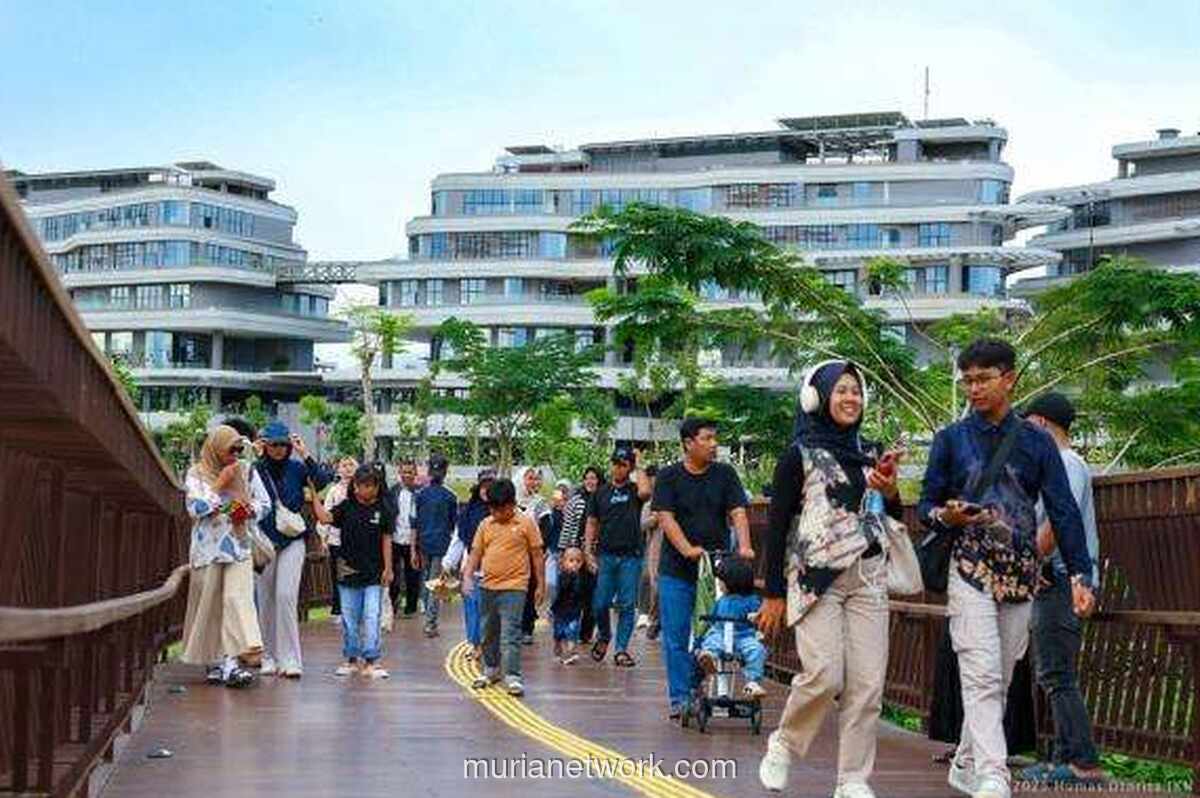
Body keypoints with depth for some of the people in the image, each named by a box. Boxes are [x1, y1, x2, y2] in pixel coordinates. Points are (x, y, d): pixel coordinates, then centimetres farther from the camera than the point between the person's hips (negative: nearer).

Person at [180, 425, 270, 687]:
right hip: (208, 548, -1)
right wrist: (220, 484, -11)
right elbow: (195, 508, -10)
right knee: (209, 604, 3)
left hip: (239, 546, 1)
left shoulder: (247, 473, 10)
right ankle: (214, 661, 15)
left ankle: (237, 658, -24)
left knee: (238, 598, -15)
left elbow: (265, 503, 17)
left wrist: (249, 510, -4)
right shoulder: (197, 474, 2)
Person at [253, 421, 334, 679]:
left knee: (286, 595, -13)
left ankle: (290, 659, -11)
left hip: (292, 540, -1)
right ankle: (269, 657, 18)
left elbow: (323, 480, -13)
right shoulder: (256, 468, 2)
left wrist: (306, 455, -19)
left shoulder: (297, 468, 2)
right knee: (265, 599, 6)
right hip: (264, 539, 1)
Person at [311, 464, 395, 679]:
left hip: (374, 573, -2)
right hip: (349, 571, 2)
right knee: (349, 619, 9)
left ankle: (371, 661, -1)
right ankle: (351, 659, 19)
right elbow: (325, 517, -12)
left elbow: (386, 540, 2)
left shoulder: (383, 509, -1)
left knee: (371, 618, -5)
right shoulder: (347, 507, 1)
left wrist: (388, 568, 1)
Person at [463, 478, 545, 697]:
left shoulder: (525, 523, -4)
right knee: (489, 632, 15)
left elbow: (536, 555, 0)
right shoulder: (486, 524, 6)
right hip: (488, 586, 5)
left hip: (513, 587, -5)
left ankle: (513, 676, -10)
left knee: (510, 633, -10)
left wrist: (540, 584, 1)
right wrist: (468, 576, -4)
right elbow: (476, 552, 10)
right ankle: (491, 670, 30)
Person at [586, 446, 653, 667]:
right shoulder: (601, 492, 10)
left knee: (627, 605, 0)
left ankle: (621, 650, 7)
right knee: (600, 604, 0)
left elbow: (645, 492, -22)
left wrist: (639, 468, -9)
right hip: (606, 555, 2)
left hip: (630, 556, -2)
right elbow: (591, 523, 12)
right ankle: (603, 637, 27)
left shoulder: (634, 490, 3)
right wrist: (589, 550, 2)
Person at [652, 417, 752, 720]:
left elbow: (738, 512, 0)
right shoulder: (669, 477, 3)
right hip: (677, 570, -1)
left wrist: (744, 546, -18)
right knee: (676, 638, -2)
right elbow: (666, 518, -7)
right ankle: (679, 698, 2)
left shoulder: (725, 474, 8)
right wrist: (687, 549, -21)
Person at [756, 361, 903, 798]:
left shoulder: (870, 453, 14)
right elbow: (776, 524, -1)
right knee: (825, 675, -15)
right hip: (816, 577, -4)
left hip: (868, 577, 5)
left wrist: (891, 495, -3)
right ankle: (783, 743, 12)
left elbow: (893, 520, 21)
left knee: (868, 683, -2)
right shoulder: (799, 455, 1)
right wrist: (774, 593, -4)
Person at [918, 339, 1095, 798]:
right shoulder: (951, 440, 5)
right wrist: (945, 516, -16)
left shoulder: (1036, 442, 6)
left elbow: (1063, 512, 3)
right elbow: (926, 504, 8)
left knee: (1000, 680, 8)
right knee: (982, 675, -15)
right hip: (969, 573, -2)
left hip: (1021, 577, 2)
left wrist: (1079, 574, -7)